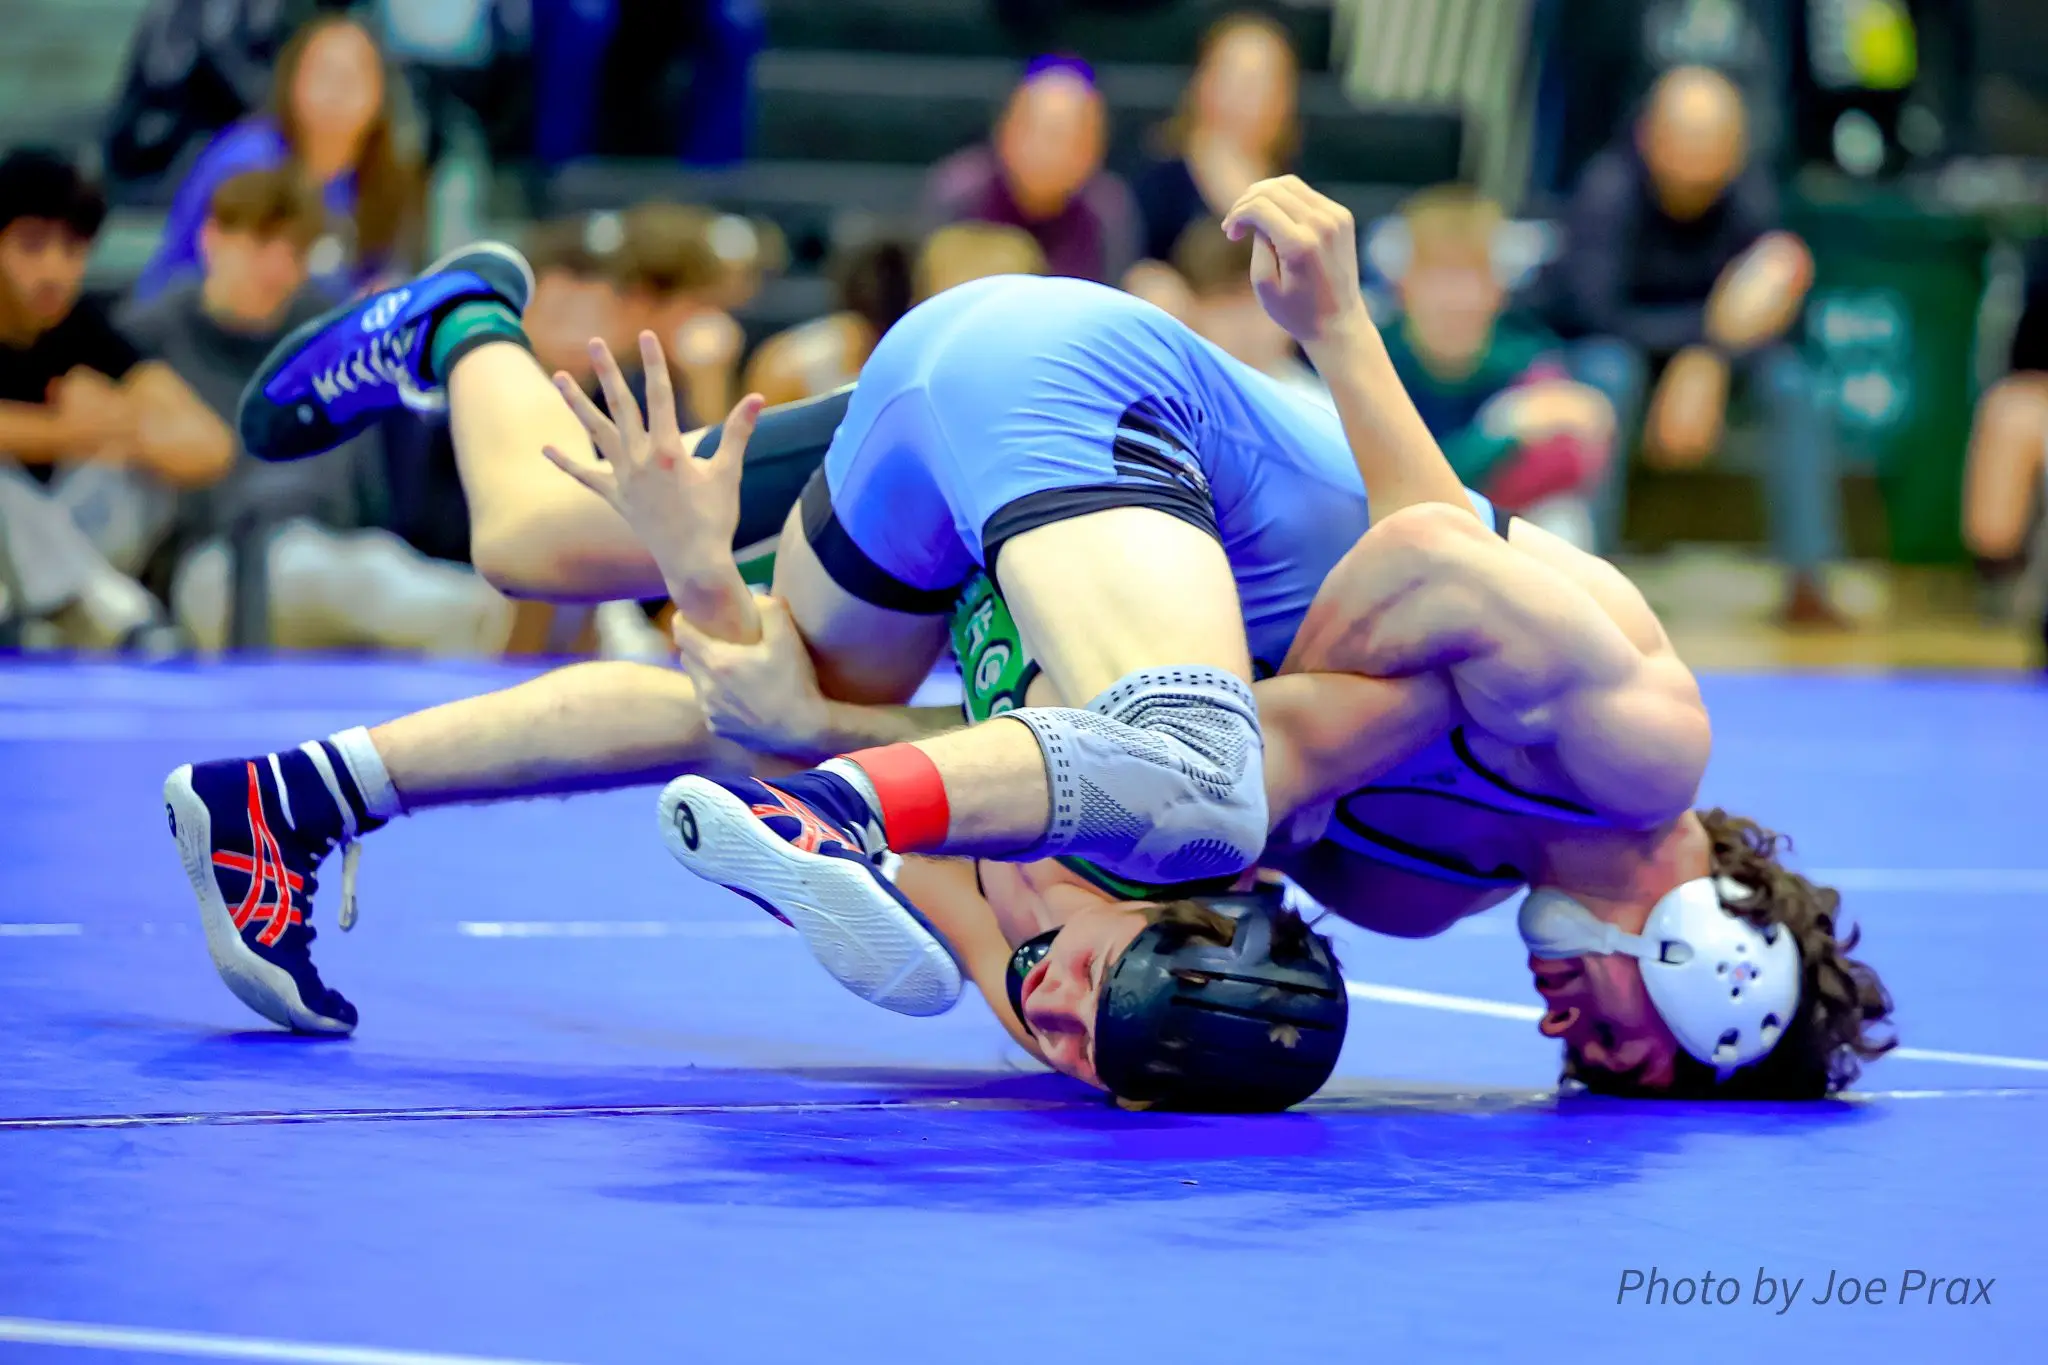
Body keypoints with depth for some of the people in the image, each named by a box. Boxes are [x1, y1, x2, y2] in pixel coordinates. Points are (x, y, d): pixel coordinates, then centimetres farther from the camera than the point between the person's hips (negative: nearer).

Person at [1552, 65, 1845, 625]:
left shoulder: (1748, 195, -17)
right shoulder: (1610, 186, -26)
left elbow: (1768, 323, -13)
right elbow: (1593, 310, -30)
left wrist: (1705, 362, -31)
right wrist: (1713, 325, -37)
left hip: (1715, 349, 3)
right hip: (1618, 343, -3)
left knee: (1793, 381, -24)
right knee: (1607, 377, -37)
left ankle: (1806, 583, -21)